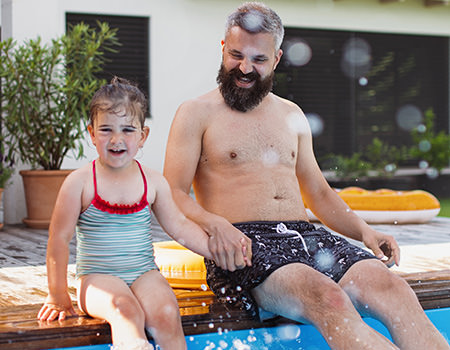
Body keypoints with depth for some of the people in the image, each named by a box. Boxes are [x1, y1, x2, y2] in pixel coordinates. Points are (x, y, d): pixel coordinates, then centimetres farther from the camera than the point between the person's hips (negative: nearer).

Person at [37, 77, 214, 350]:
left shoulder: (153, 182, 4)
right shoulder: (80, 182, -5)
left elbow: (179, 227, 12)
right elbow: (60, 237, -1)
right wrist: (58, 294, 0)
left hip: (144, 273, 3)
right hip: (98, 277, -2)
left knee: (167, 313, -27)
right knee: (126, 310, -35)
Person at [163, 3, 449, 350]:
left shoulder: (292, 116, 23)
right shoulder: (196, 114, 8)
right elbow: (174, 194, -1)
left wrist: (364, 230, 8)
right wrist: (216, 225, -22)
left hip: (308, 237, 5)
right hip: (243, 245, -5)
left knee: (393, 289, -25)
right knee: (329, 299, -36)